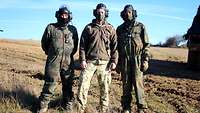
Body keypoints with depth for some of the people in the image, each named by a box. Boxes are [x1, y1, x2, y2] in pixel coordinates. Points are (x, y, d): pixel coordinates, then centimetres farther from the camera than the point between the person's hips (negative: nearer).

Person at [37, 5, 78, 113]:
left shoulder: (73, 29, 7)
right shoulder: (51, 27, 2)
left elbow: (75, 45, 19)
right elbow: (44, 43, 13)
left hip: (68, 62, 2)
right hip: (53, 61, -2)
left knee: (68, 85, 9)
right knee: (50, 84, -2)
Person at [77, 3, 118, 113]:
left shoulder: (111, 29, 8)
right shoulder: (88, 28, 6)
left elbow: (114, 46, 7)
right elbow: (82, 45, 5)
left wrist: (114, 61, -1)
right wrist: (82, 60, -4)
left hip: (104, 62, 1)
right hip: (89, 61, 0)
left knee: (104, 87, 5)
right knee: (83, 85, -4)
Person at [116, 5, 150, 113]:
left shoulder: (140, 27, 4)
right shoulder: (120, 29, 12)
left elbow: (146, 45, 1)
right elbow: (117, 47, 13)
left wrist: (146, 60, -7)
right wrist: (117, 62, 9)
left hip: (137, 59, -2)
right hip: (124, 60, 3)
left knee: (138, 83, -4)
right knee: (126, 85, 6)